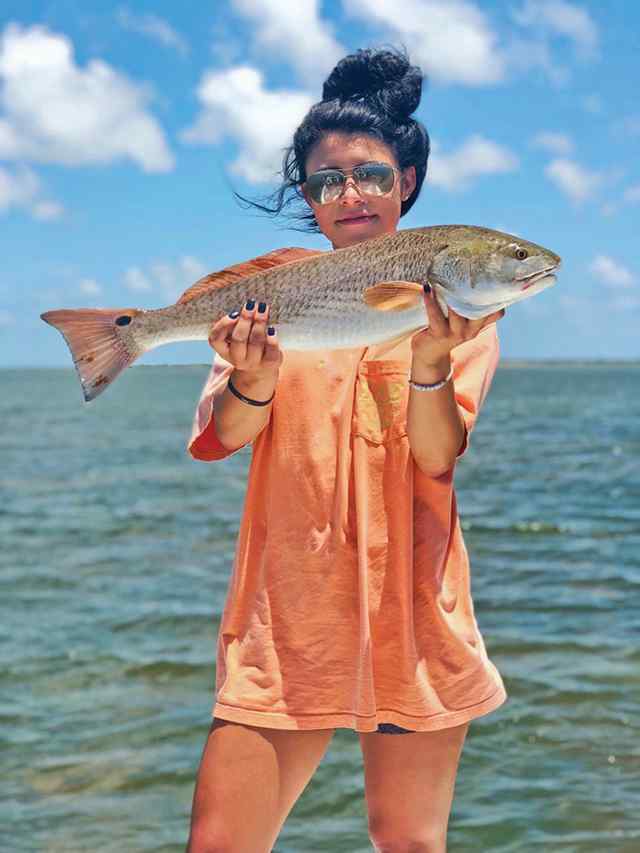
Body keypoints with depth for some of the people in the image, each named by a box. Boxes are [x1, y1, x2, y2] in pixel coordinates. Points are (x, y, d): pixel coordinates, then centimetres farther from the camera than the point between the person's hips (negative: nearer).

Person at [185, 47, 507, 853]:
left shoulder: (456, 301, 4)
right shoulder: (272, 294, 8)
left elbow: (437, 457, -7)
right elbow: (223, 437, -4)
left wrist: (430, 357, -25)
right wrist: (254, 382, -26)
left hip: (408, 600, -1)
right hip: (287, 606, 1)